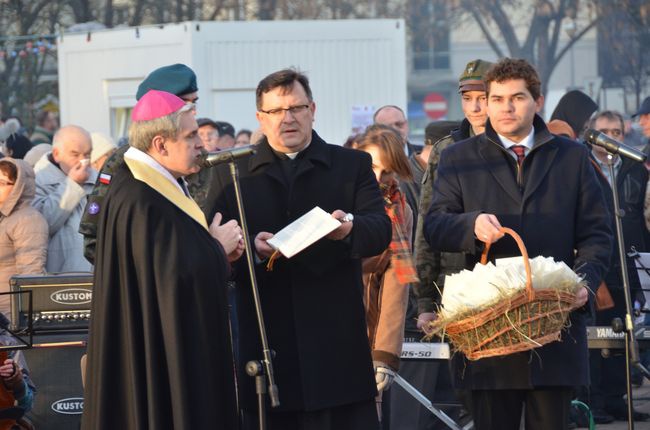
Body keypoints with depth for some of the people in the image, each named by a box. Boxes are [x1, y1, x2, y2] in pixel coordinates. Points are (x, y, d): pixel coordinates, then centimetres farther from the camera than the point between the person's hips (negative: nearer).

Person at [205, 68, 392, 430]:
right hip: (266, 342, 0)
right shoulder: (231, 175, 11)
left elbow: (381, 229, -2)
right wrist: (252, 248, -18)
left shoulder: (353, 165, 10)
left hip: (337, 342, 0)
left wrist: (350, 229, -25)